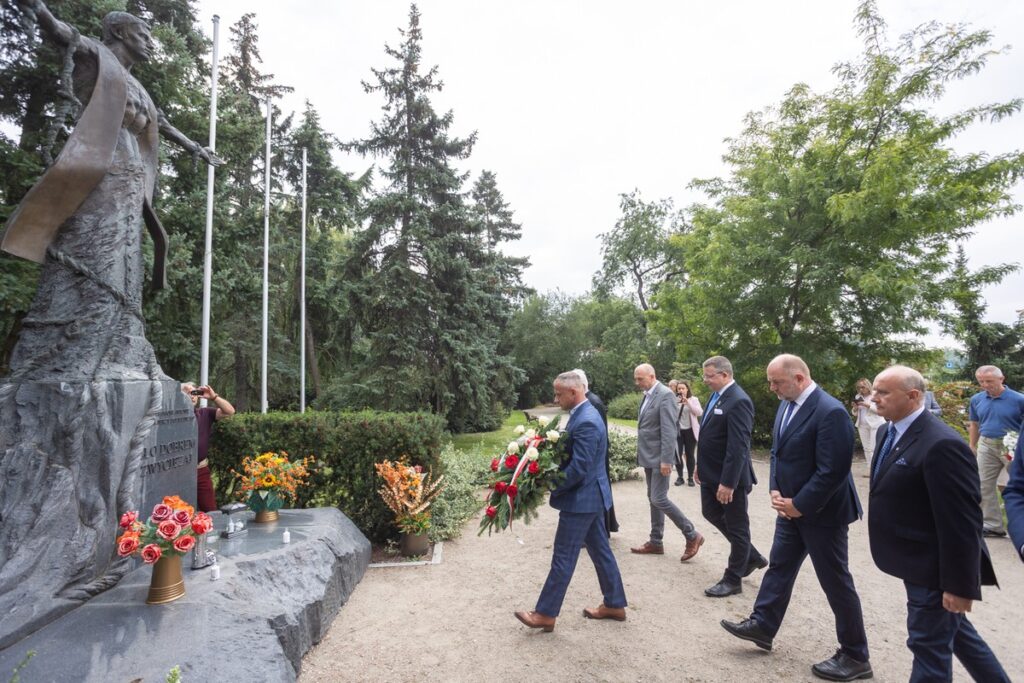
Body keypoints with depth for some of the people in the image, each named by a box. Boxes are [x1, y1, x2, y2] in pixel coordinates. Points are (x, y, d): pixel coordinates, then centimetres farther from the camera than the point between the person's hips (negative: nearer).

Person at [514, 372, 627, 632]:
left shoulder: (586, 421, -24)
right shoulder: (584, 413, 8)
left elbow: (578, 469, -26)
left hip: (581, 498, -10)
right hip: (592, 495, 10)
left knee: (563, 557, 1)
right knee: (600, 550, 18)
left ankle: (545, 614, 12)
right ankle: (614, 605, 31)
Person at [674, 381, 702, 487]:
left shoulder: (694, 399, 2)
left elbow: (700, 413, -11)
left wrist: (688, 403, -21)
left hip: (690, 431, -1)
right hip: (677, 431, 1)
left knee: (690, 454, 3)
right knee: (677, 454, -1)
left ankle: (690, 477, 16)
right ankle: (680, 477, 13)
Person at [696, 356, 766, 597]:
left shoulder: (738, 401, -23)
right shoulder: (716, 396, 6)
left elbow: (738, 447, -26)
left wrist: (727, 483, -25)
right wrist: (701, 465, 16)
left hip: (729, 476, -10)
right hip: (711, 473, 10)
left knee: (736, 527, 8)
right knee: (711, 513, 21)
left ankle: (732, 580, 23)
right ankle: (752, 557, 37)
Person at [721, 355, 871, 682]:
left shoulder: (830, 412, -24)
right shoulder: (786, 405, 4)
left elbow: (831, 471, -25)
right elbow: (777, 452, 12)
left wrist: (800, 505, -18)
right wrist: (776, 490, 0)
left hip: (821, 512, -8)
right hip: (791, 507, 8)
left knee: (836, 582, 6)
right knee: (779, 567, 17)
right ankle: (762, 624, 31)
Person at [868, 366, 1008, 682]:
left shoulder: (941, 445, -26)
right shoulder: (889, 432, 3)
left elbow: (962, 523, -25)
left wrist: (959, 586, -21)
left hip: (935, 570, -9)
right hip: (919, 563, 9)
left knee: (930, 644, 8)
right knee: (953, 630, 25)